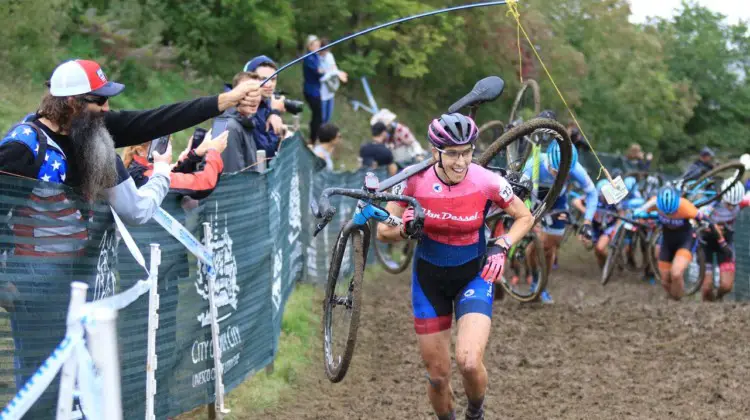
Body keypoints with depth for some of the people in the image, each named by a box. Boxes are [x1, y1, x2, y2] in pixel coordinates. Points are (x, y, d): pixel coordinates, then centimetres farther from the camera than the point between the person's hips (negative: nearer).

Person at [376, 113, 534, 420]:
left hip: (474, 276, -1)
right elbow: (383, 232, -8)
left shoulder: (486, 182, -19)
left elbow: (525, 218, -2)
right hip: (429, 279, 1)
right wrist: (404, 230, -30)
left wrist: (501, 247, -19)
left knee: (469, 362, -22)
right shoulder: (415, 180, -18)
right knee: (437, 375, 4)